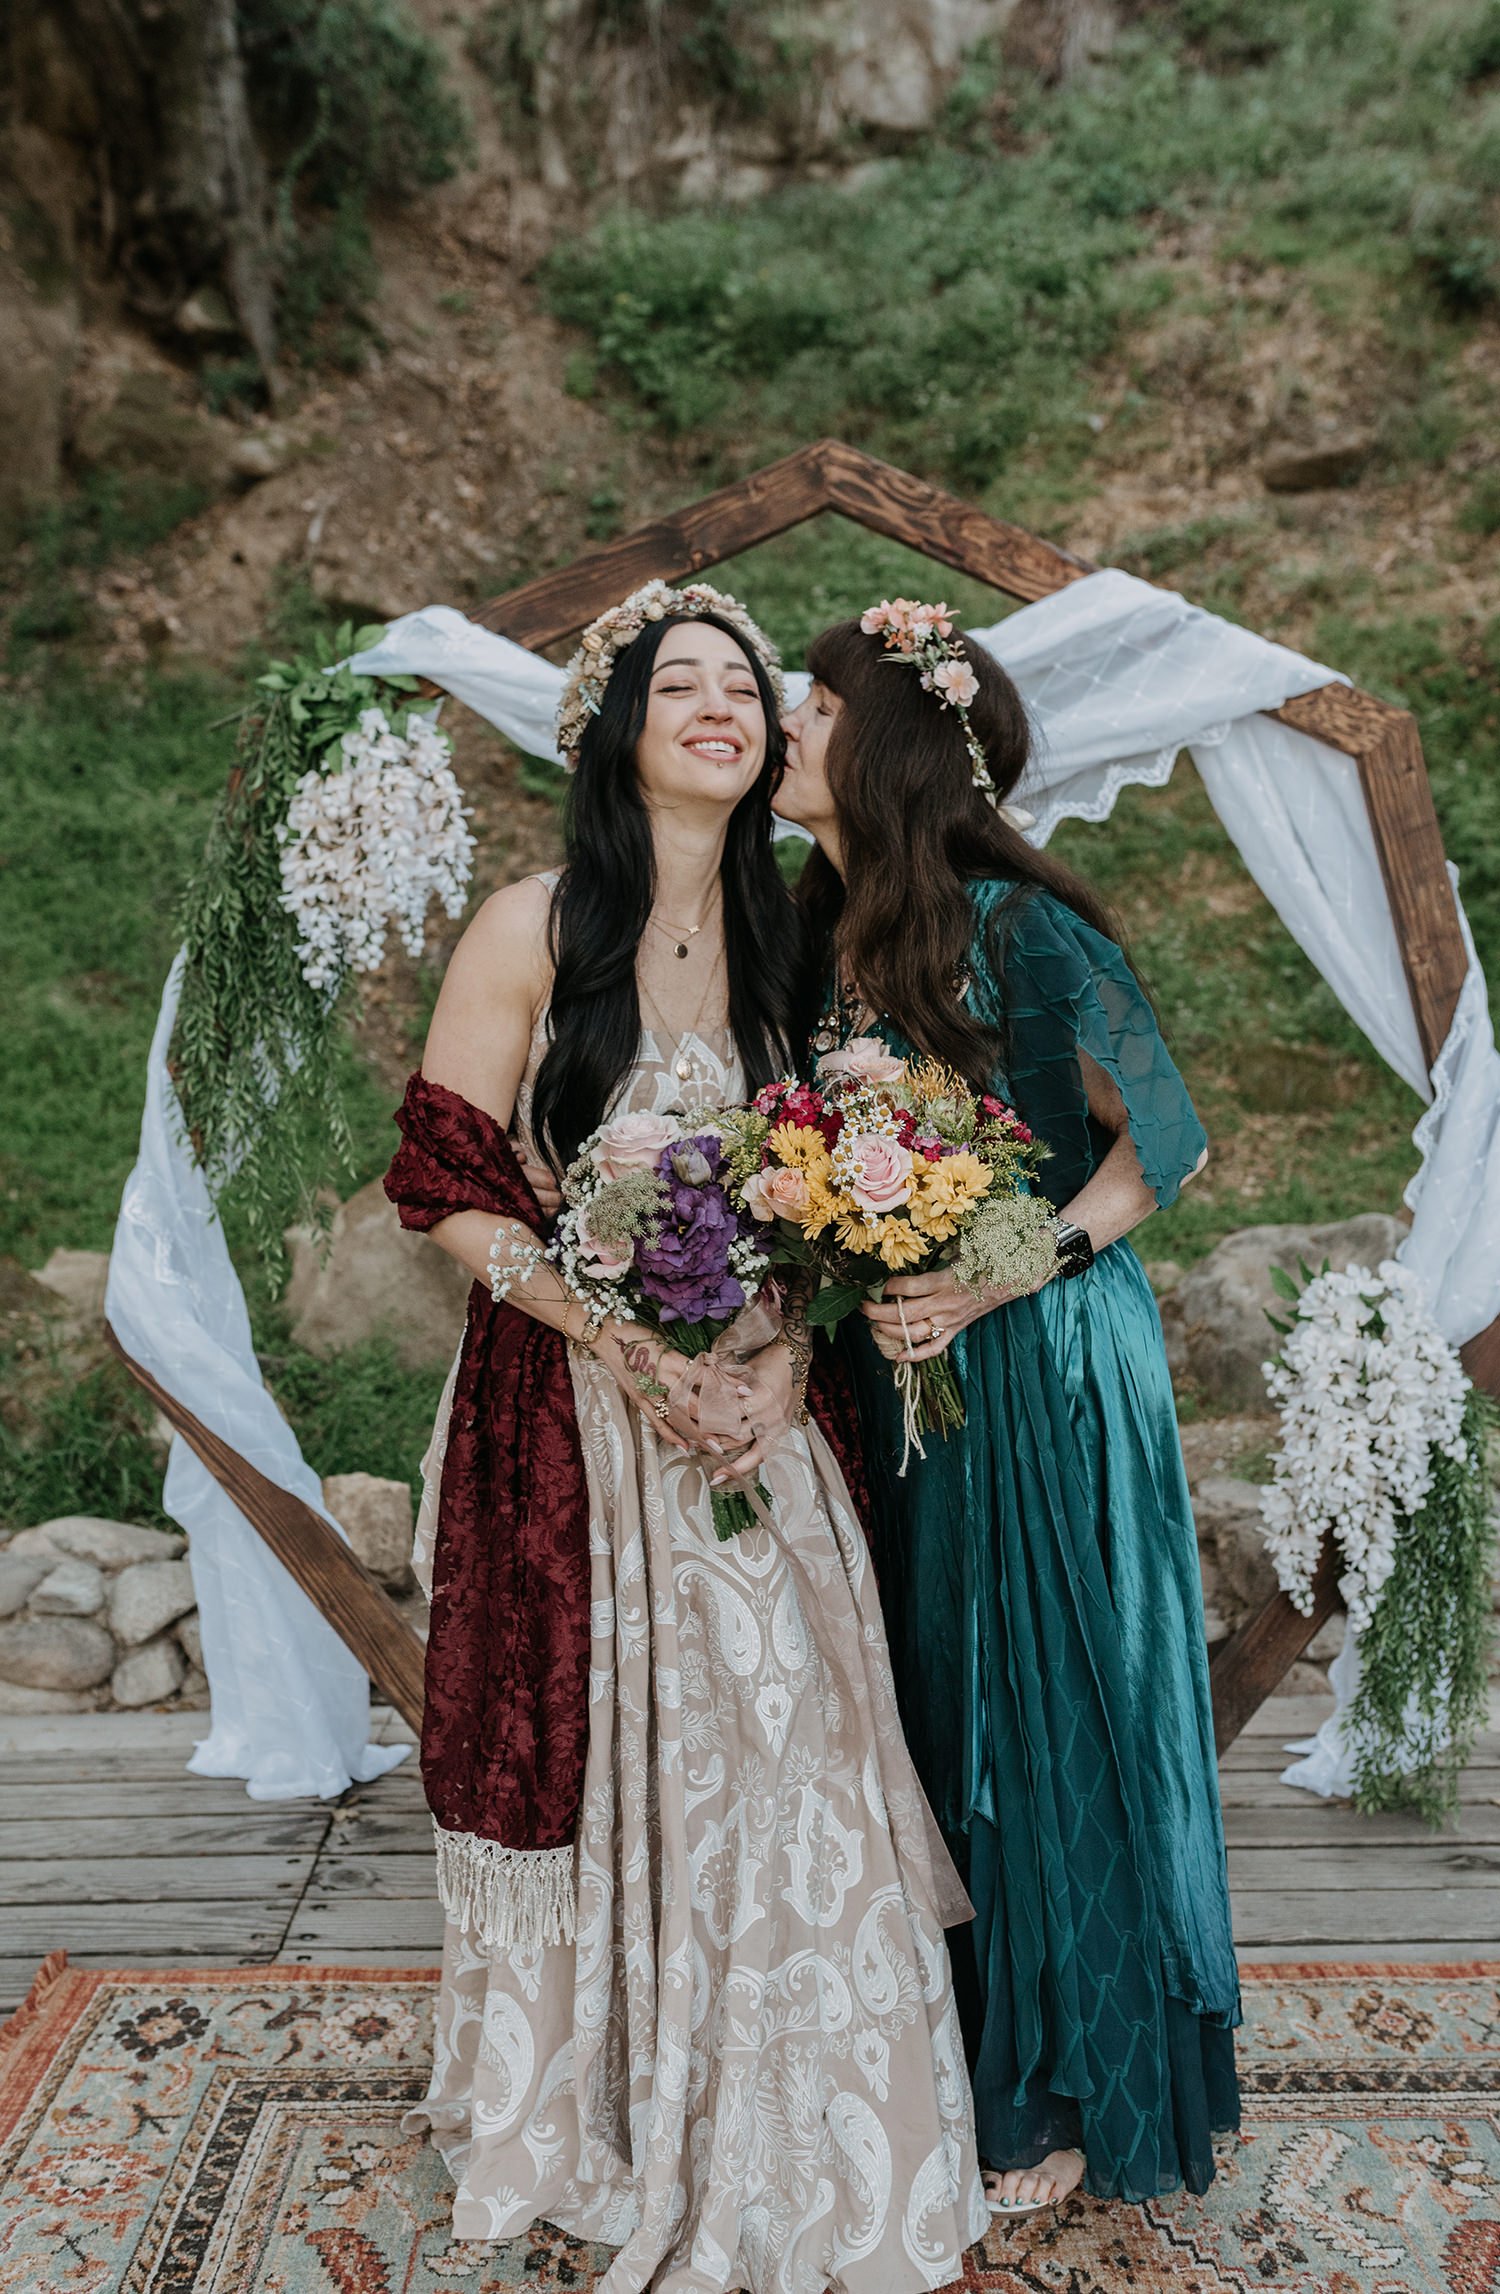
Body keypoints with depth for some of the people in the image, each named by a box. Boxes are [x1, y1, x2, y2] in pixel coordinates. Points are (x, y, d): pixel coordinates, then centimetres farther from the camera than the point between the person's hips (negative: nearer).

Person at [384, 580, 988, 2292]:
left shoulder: (772, 936, 7)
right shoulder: (533, 928, -8)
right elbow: (442, 1185, -9)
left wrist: (782, 1349, -8)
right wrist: (629, 1343, -17)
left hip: (747, 1406, 4)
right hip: (565, 1399, -4)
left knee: (767, 1737, 10)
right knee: (587, 1745, 8)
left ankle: (770, 2129, 35)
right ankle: (589, 2114, 35)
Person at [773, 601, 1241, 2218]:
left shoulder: (1017, 926, -17)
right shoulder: (824, 933, 5)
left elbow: (1165, 1136, -12)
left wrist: (995, 1282, -19)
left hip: (1045, 1370, -6)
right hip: (897, 1371, 7)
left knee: (1047, 1720, 8)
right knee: (930, 1715, 17)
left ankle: (1068, 2096, 32)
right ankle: (955, 2062, 40)